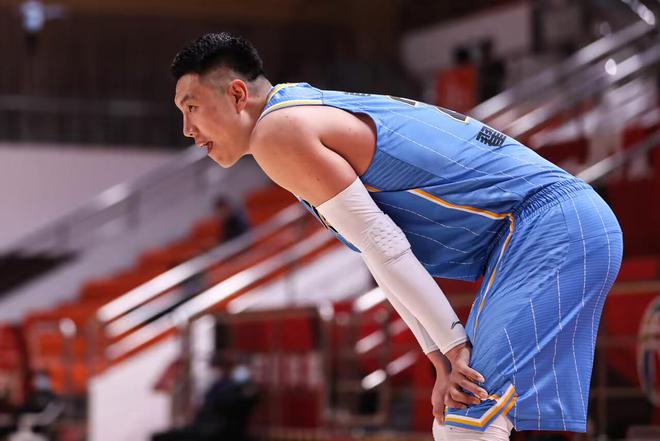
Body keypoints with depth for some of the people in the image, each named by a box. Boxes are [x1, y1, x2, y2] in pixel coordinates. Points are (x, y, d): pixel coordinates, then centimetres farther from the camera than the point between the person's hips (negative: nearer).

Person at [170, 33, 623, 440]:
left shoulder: (278, 130, -9)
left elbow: (381, 247, -15)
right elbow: (387, 255, 19)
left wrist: (451, 344, -13)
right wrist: (442, 358, 11)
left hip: (547, 226, -10)